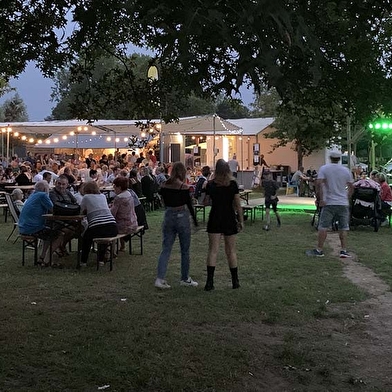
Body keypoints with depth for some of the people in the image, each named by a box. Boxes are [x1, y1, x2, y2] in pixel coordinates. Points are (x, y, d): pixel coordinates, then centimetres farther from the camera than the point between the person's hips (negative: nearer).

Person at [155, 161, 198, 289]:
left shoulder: (164, 186, 1)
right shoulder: (184, 187, -13)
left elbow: (165, 203, 9)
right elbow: (189, 204, -6)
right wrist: (195, 220, 5)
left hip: (168, 217, 4)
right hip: (182, 217, -4)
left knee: (166, 249, 6)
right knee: (185, 250, 11)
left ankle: (160, 278, -7)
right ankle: (185, 279, 20)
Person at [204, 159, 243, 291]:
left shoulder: (210, 184, -2)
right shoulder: (233, 184, -5)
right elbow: (238, 204, -4)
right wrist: (241, 220, 3)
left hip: (215, 219, 0)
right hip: (229, 219, 0)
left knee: (213, 250, 0)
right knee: (231, 251, 10)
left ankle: (209, 281, -9)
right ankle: (235, 281, 17)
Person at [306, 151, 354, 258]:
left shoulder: (324, 169, -2)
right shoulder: (346, 170, 6)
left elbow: (318, 183, -14)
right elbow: (351, 187, 11)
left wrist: (320, 199, -11)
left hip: (329, 202, -2)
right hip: (343, 203, 2)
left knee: (323, 227, 1)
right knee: (343, 228, 7)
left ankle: (319, 250, 2)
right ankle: (344, 250, 6)